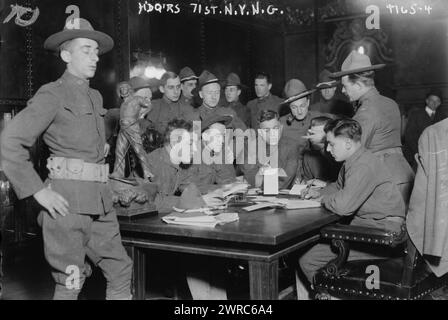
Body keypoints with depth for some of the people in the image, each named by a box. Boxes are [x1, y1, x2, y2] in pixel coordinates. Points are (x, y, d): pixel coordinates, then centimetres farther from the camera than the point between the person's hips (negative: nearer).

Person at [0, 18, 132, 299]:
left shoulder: (96, 97, 16)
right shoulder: (53, 94, -6)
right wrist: (39, 191, -15)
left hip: (101, 200, 7)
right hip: (68, 200, -7)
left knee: (121, 271, 9)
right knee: (70, 283, 0)